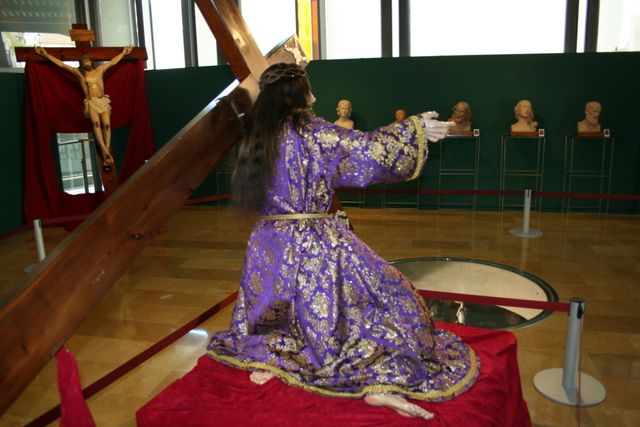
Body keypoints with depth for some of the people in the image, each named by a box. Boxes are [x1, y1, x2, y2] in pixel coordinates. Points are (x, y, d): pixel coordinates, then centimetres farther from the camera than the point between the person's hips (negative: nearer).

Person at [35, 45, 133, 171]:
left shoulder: (100, 70, 18)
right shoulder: (78, 72, 14)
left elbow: (113, 62, 24)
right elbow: (61, 64, 12)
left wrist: (124, 53, 28)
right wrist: (46, 54, 7)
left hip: (103, 101, 1)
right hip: (90, 103, -1)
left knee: (107, 124, -22)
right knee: (96, 123, -28)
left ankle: (106, 155, -30)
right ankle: (106, 153, -40)